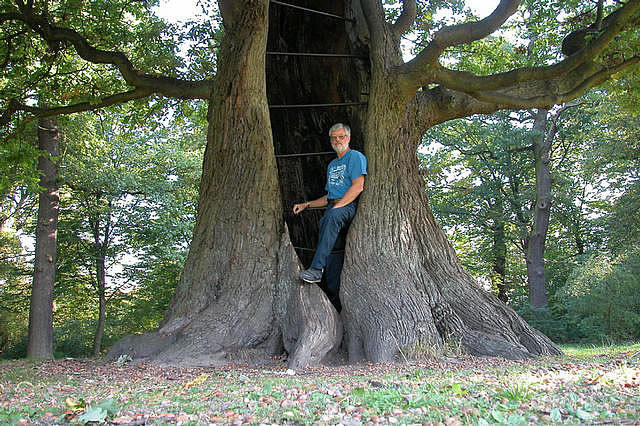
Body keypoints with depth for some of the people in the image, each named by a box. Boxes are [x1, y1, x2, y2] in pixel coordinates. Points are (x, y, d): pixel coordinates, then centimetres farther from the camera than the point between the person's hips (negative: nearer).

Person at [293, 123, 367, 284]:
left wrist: (336, 207, -17)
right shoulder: (332, 165, 30)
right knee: (325, 221, -25)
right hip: (333, 207, 7)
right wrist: (306, 204, 19)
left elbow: (358, 186, -9)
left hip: (350, 206, -7)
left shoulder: (355, 156, 6)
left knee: (333, 215, -37)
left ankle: (317, 268, -45)